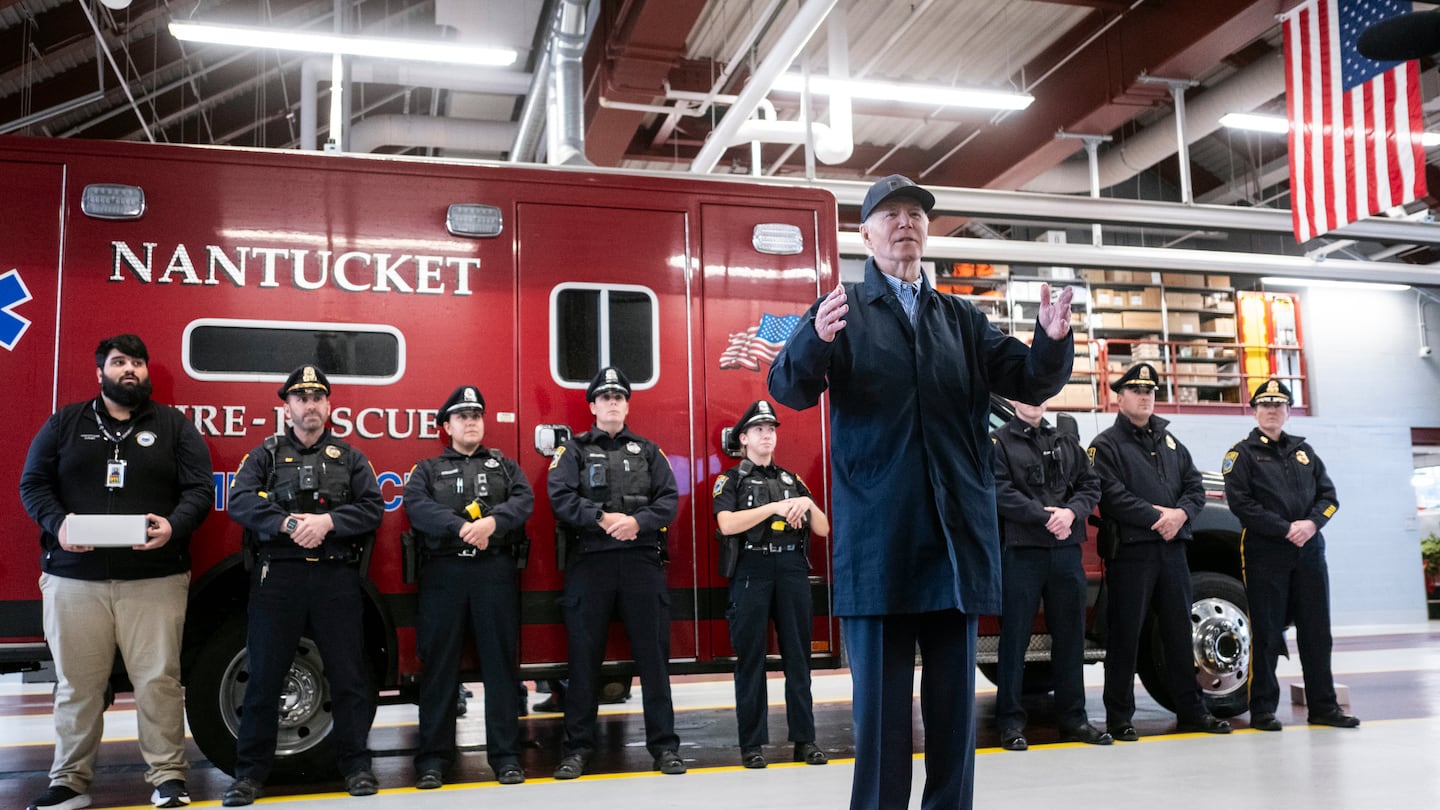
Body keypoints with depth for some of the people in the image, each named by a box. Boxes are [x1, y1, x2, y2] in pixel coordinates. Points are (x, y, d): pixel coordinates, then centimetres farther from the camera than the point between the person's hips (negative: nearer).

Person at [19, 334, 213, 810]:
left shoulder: (175, 426, 9)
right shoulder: (64, 423, 12)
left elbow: (200, 488, 3)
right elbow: (33, 484, 8)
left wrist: (173, 526, -16)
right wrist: (57, 523, -11)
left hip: (154, 579, -1)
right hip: (73, 578, 1)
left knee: (158, 680, -2)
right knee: (76, 684, 6)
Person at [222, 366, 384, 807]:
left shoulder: (350, 457, 12)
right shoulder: (266, 454, 10)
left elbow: (372, 507, 0)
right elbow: (240, 501, -6)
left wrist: (328, 521, -15)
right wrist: (288, 524, -20)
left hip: (337, 577, 1)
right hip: (278, 576, 0)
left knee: (348, 674, 4)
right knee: (264, 675, 3)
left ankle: (356, 762, 15)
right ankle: (251, 770, 13)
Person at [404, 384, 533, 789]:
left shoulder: (505, 465, 18)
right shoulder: (427, 470, 14)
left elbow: (524, 500, 0)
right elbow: (417, 507, -6)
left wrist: (492, 522, -20)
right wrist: (462, 528, -20)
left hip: (496, 570, 1)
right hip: (444, 571, 0)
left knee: (500, 660, 0)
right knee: (440, 662, 0)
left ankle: (505, 753, 6)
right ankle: (433, 757, 7)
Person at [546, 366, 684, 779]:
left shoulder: (647, 451, 15)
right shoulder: (574, 450, 9)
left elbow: (669, 499, 4)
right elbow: (560, 497, -6)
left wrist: (638, 521, -14)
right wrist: (602, 518, -18)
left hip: (642, 559, 2)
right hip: (589, 560, -1)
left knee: (653, 652, 2)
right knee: (584, 655, 2)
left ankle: (664, 744, 10)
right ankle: (577, 748, 12)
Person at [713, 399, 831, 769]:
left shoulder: (791, 480, 18)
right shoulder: (731, 479, 6)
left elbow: (823, 529, 13)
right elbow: (727, 524, -13)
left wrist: (807, 503, -7)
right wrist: (774, 507, -15)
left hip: (792, 570, 4)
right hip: (752, 571, -3)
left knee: (797, 655, 4)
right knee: (751, 658, 0)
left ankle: (804, 739, 10)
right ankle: (752, 743, 6)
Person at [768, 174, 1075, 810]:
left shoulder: (962, 319, 16)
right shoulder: (842, 311, 5)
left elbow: (1030, 381, 7)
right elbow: (789, 389, -9)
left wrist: (1053, 340, -16)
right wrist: (816, 341, -31)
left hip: (957, 532, 4)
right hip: (877, 536, -3)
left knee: (954, 692, 10)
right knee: (880, 694, 2)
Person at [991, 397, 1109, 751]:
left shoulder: (1066, 443, 16)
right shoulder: (999, 441, 0)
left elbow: (1090, 485, 11)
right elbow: (1002, 493, -11)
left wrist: (1070, 512, -9)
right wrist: (1047, 518, -15)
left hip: (1067, 550, 5)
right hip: (1021, 552, -5)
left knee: (1070, 635, 10)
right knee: (1015, 636, -1)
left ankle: (1072, 718, 21)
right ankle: (1010, 721, 7)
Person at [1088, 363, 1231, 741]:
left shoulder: (1170, 442, 19)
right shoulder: (1106, 444, -1)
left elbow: (1195, 486, 13)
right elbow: (1113, 496, -13)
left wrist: (1180, 514, -7)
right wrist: (1157, 516, -16)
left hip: (1172, 547, 6)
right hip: (1130, 550, -6)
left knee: (1179, 631, 12)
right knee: (1125, 635, -2)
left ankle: (1191, 711, 22)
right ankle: (1119, 717, 6)